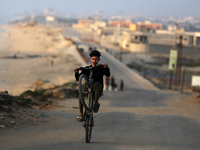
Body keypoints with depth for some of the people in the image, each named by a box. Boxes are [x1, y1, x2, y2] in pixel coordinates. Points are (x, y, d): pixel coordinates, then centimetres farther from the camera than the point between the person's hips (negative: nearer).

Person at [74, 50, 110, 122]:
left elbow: (107, 75, -14)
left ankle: (96, 103, -39)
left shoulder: (100, 69, 7)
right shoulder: (87, 69, 11)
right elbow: (78, 79, 4)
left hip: (97, 91, -2)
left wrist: (106, 67, -34)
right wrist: (76, 73, -17)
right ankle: (81, 114, -27)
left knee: (97, 84, -36)